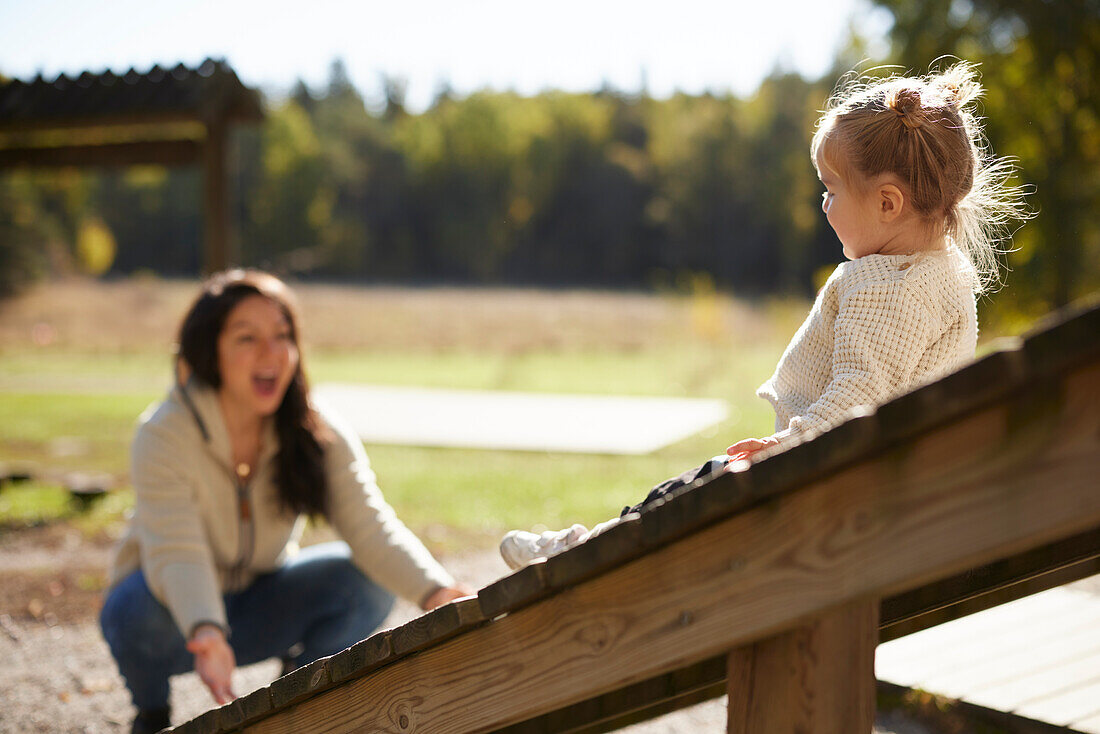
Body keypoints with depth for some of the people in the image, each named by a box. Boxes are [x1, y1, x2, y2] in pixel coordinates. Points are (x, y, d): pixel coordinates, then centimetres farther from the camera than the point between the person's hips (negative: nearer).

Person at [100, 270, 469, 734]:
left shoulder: (320, 436, -14)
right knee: (144, 609, -37)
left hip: (256, 610, 3)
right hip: (176, 610, -3)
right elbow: (176, 553, -36)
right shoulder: (163, 435, -25)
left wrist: (434, 591, -45)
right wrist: (208, 635, -57)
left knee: (367, 582, -22)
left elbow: (371, 527, -25)